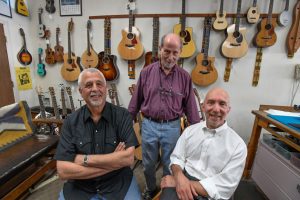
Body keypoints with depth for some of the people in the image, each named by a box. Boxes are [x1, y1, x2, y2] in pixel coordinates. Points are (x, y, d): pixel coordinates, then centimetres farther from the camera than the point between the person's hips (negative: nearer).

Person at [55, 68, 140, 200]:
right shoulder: (70, 122, -6)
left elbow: (128, 158, -20)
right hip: (80, 187, 1)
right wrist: (114, 161, -18)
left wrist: (84, 159, -17)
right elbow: (63, 171, -13)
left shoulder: (122, 115, -11)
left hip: (119, 183, 0)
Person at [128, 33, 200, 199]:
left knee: (169, 164, 19)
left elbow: (190, 106, 1)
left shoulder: (185, 77, -5)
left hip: (172, 127, 0)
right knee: (148, 163, 19)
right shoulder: (146, 72, -4)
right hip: (149, 125, 1)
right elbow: (136, 101, 1)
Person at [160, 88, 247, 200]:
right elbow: (176, 158, 6)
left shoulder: (238, 145, -7)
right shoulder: (190, 130, 4)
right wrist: (179, 177, -15)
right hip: (183, 179, 2)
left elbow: (225, 187, -10)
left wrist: (189, 183, -16)